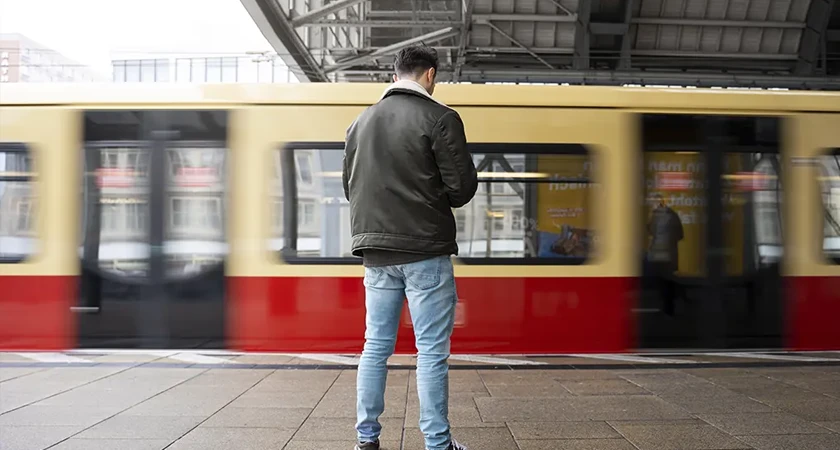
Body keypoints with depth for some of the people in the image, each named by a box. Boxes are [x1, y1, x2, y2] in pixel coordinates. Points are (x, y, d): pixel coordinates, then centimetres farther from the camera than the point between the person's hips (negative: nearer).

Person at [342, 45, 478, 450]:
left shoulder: (361, 121, 10)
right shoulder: (439, 118, -8)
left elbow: (350, 186, 17)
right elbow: (461, 188, -9)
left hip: (376, 251, 6)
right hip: (425, 250, -5)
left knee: (376, 346, 12)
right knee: (431, 351, 0)